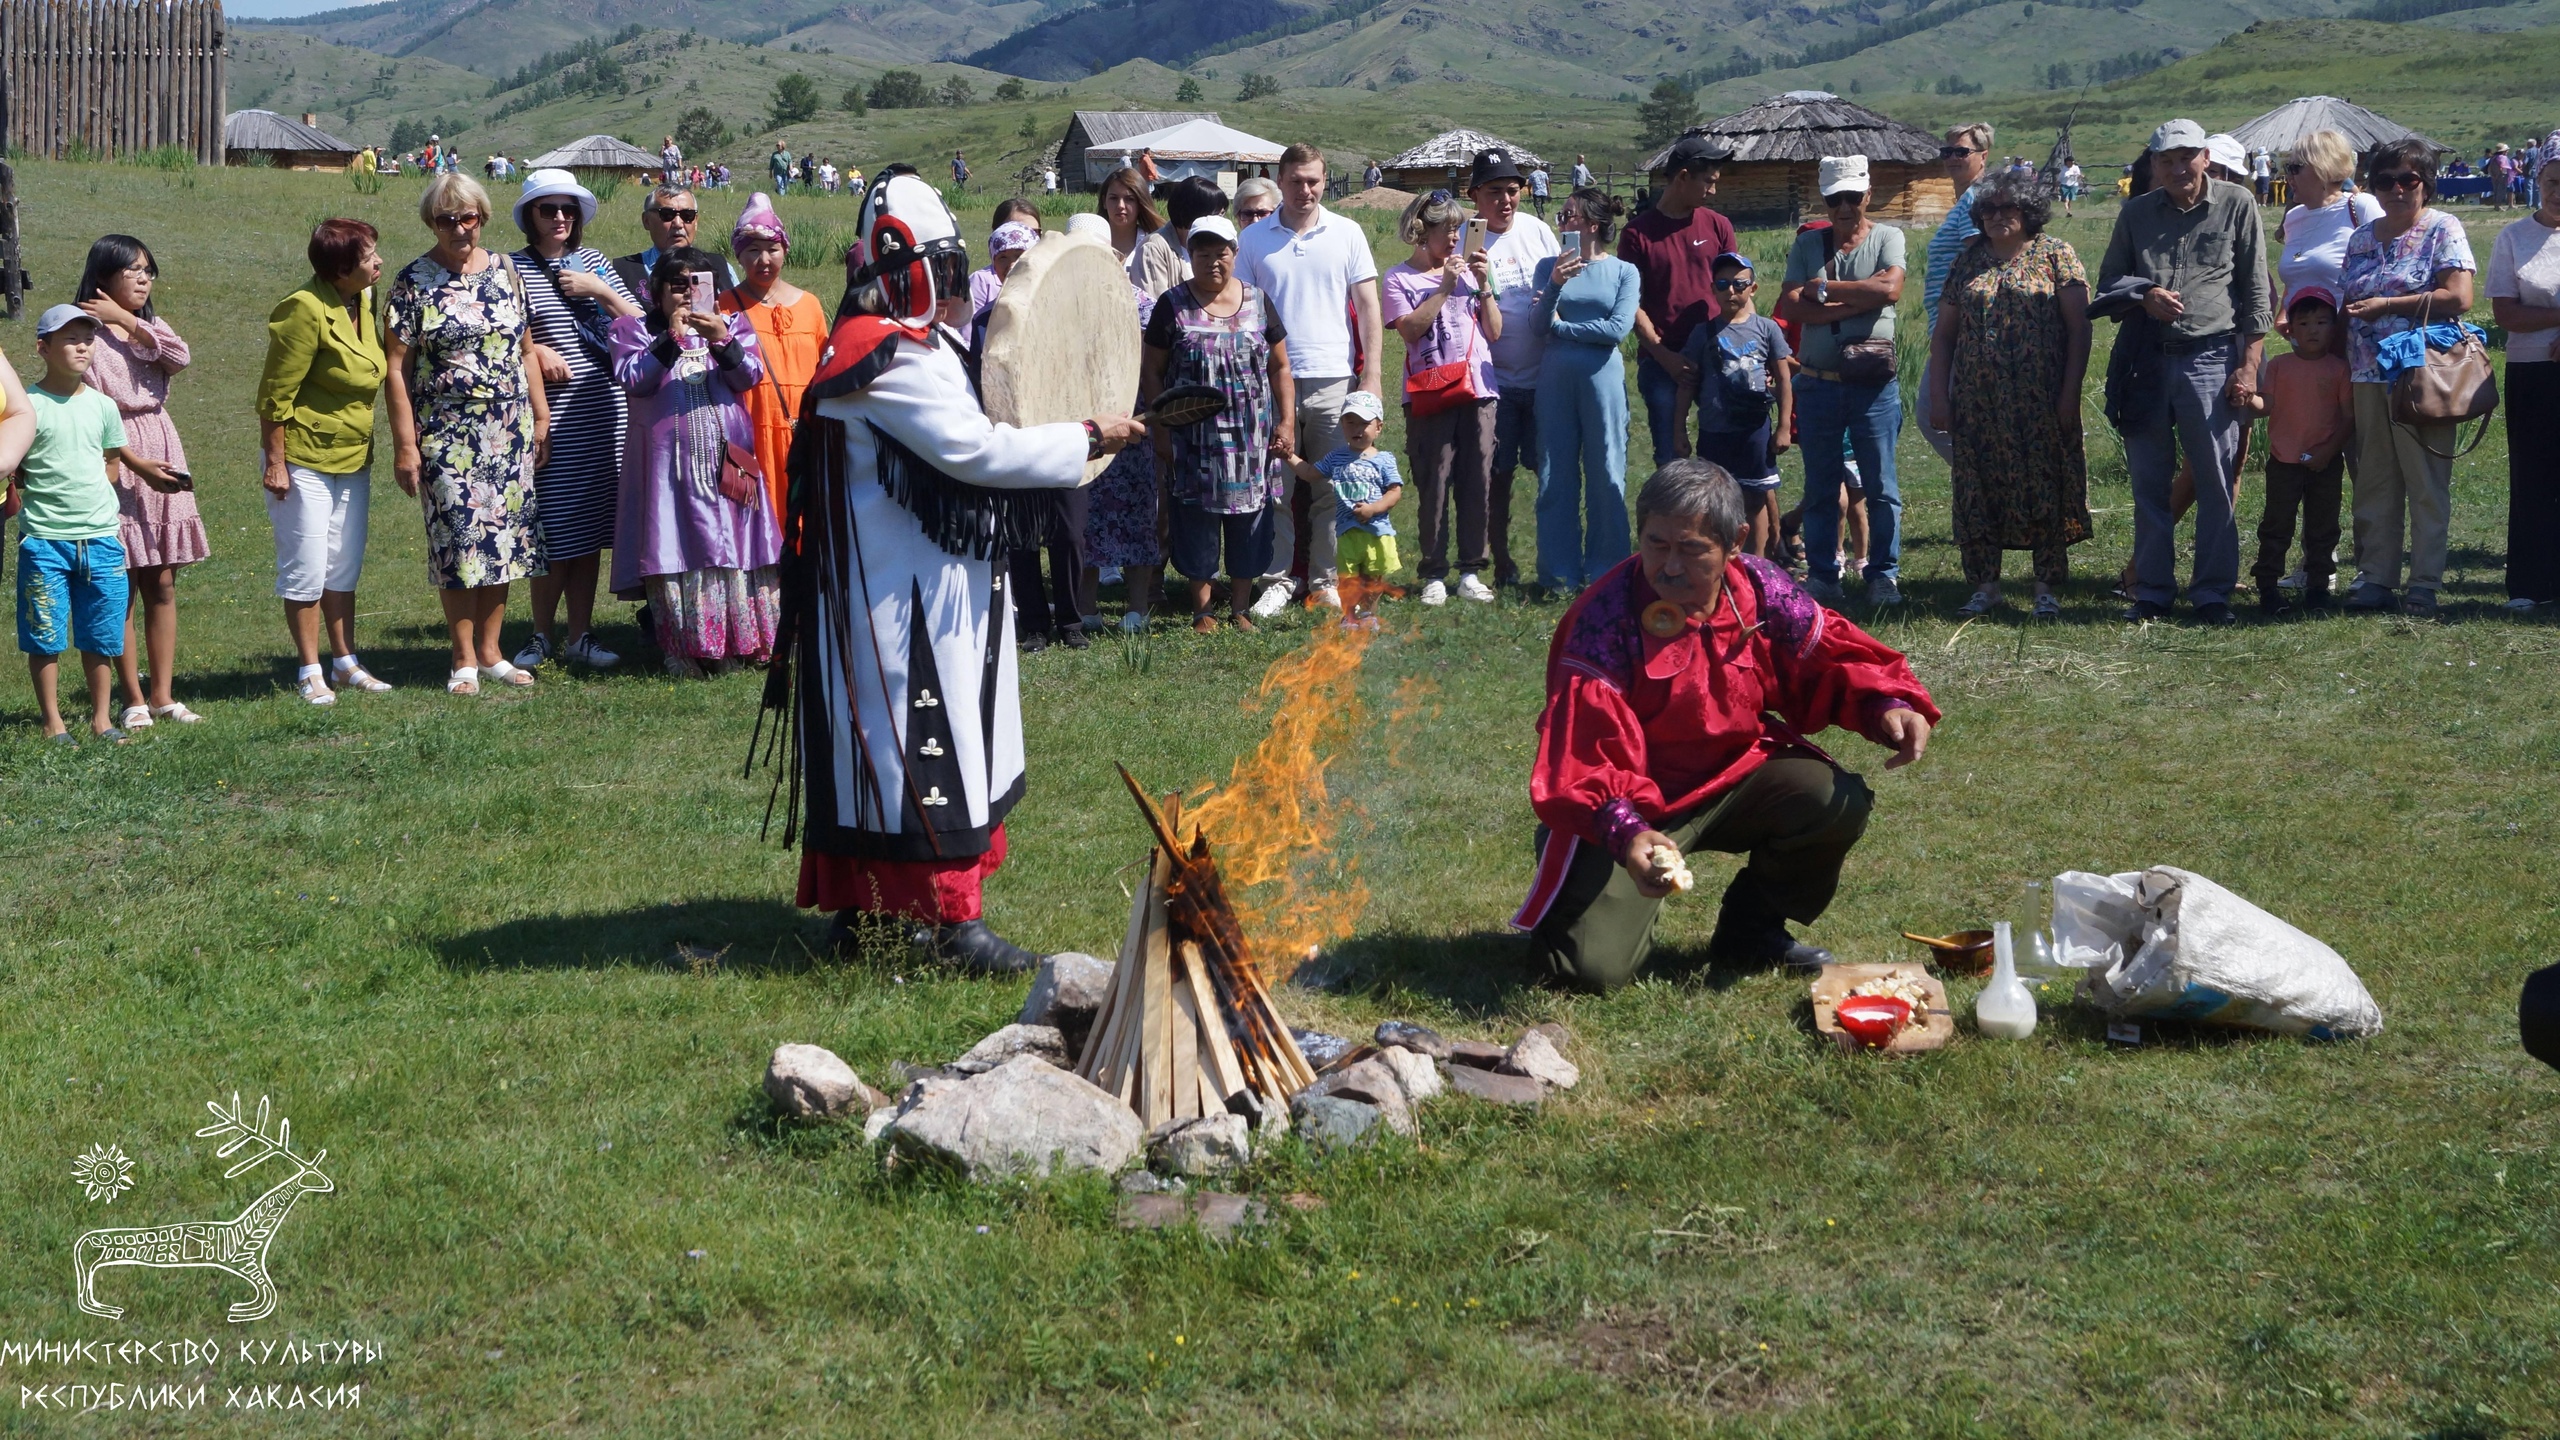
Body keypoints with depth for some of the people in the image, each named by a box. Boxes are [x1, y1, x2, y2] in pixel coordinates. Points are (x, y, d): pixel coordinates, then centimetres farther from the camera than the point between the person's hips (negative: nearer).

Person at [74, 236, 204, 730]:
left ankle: (162, 695, 10)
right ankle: (133, 701, 1)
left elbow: (179, 356, -7)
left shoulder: (150, 326, 16)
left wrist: (124, 319, -9)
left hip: (162, 453, 6)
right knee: (122, 588, -3)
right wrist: (135, 461, -16)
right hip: (116, 463, -6)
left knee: (162, 583, 6)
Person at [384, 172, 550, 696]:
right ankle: (465, 660, 4)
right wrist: (405, 444, -10)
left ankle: (490, 650, 15)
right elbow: (395, 367, -5)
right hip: (447, 435, -4)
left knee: (504, 535, 5)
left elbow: (526, 351, 15)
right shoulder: (414, 282, -3)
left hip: (509, 432, 4)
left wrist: (541, 417, 10)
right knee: (458, 538, -5)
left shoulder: (505, 272, 9)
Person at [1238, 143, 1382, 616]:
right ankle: (1281, 577, 9)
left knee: (1330, 488, 4)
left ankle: (1324, 578, 12)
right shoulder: (1253, 239, 5)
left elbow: (1368, 305, 5)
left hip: (1334, 379, 0)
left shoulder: (1346, 233, 5)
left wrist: (1371, 375, -2)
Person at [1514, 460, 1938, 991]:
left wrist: (1886, 705, -19)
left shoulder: (1762, 591, -9)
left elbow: (1831, 659, 3)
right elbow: (1581, 760, -30)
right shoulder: (1605, 622, -24)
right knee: (1593, 967, -21)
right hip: (1630, 808, -5)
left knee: (1839, 803, -21)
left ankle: (1751, 928, 7)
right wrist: (1625, 832, -47)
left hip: (1732, 778, 5)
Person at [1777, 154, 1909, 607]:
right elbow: (1790, 306, -7)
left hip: (1874, 384, -2)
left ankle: (1883, 575, 7)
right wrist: (1859, 301, -13)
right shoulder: (1807, 244, 7)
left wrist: (1824, 290, -9)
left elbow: (1890, 289, -16)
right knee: (1820, 488, 7)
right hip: (1817, 382, 2)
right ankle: (1821, 575, 14)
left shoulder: (1887, 238, 3)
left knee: (1880, 486, 1)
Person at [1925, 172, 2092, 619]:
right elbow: (1943, 333, 14)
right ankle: (1985, 586, 11)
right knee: (1978, 492, 3)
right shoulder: (1969, 261, 12)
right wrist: (1939, 393, 5)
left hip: (2040, 403, -3)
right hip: (1977, 403, 3)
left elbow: (2079, 328, -3)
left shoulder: (2055, 256, 2)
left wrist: (2070, 393, -10)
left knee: (2045, 489, -2)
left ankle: (2048, 589, 4)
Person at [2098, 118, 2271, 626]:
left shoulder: (2237, 204, 4)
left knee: (2218, 483, -1)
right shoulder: (2136, 213, 11)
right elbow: (2106, 283, 18)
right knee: (2149, 483, 6)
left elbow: (2257, 291, 3)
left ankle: (2213, 594, 7)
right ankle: (2152, 593, 14)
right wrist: (2143, 297, -5)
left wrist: (2249, 365, -4)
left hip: (2212, 360, -3)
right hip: (2146, 360, 3)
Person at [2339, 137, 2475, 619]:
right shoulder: (2362, 237, 16)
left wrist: (2387, 305, -14)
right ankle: (2374, 579, 12)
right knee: (2373, 483, 6)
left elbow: (2459, 297, -13)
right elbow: (2347, 303, 21)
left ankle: (2424, 583, 2)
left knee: (2427, 483, -2)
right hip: (2368, 376, 6)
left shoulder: (2443, 229, -2)